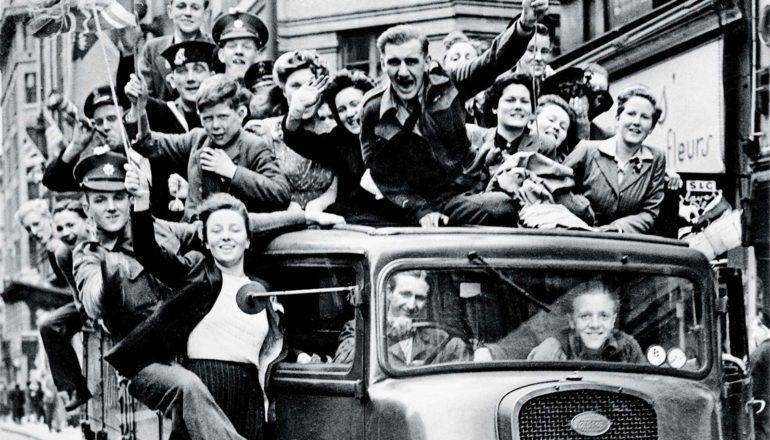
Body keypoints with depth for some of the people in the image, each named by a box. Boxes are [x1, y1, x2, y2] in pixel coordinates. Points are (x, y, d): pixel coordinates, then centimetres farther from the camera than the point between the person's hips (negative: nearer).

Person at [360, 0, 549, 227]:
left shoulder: (447, 85, 2)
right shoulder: (373, 112, -3)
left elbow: (495, 59, -11)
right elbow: (386, 179, -2)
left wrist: (524, 24, -30)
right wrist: (422, 213, -17)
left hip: (472, 188, 3)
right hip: (431, 202, -3)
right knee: (502, 209, -31)